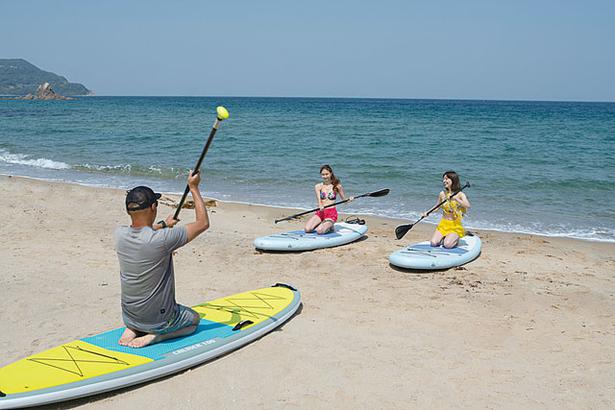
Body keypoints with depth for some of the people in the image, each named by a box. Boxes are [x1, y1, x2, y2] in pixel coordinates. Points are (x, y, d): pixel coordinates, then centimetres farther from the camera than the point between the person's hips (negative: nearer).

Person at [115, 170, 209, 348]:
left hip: (129, 317, 6)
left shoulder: (120, 234, -10)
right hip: (159, 319, -6)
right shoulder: (162, 239, -28)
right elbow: (203, 223, -16)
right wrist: (193, 188, -8)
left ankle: (132, 330, 10)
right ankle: (156, 335, -1)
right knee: (193, 319, 24)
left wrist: (163, 225, 30)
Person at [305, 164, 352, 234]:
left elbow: (344, 200, 8)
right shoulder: (318, 186, 4)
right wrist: (320, 206, -31)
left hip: (331, 213, -3)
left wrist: (349, 199, -16)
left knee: (319, 231, -26)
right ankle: (321, 224, 12)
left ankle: (329, 226, 8)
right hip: (320, 212, 3)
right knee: (307, 229, -18)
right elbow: (319, 200, -8)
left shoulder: (337, 186, 0)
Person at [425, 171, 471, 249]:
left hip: (455, 226, -4)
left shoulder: (460, 194, -9)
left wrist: (455, 198, -35)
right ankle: (445, 238, 15)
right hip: (443, 225, 4)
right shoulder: (442, 194, 3)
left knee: (447, 245, -23)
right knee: (434, 243, -15)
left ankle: (456, 239, 10)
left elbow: (468, 206, -27)